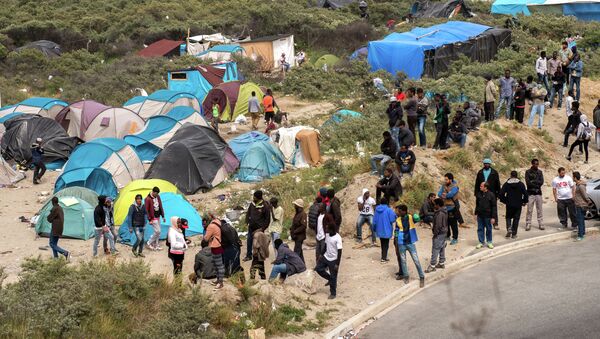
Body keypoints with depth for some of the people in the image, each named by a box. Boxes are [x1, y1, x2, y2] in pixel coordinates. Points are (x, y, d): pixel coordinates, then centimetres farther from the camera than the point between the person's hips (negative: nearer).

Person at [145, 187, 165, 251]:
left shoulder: (158, 197, 5)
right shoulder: (148, 199, -17)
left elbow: (160, 207, 13)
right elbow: (146, 210, -14)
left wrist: (163, 216, 12)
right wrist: (150, 219, -15)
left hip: (158, 217, 8)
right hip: (153, 218, -8)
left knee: (158, 232, 10)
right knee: (157, 231, -10)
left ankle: (155, 246, 19)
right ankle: (149, 243, 5)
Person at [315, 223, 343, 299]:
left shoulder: (337, 238, -23)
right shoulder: (327, 235, -1)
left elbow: (339, 252, -20)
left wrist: (337, 264, -20)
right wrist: (321, 255, 14)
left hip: (333, 260, -7)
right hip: (326, 257, 7)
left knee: (333, 277, 3)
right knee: (318, 269, 5)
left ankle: (333, 293, 19)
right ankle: (330, 279, 25)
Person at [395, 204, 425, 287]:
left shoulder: (411, 217, -6)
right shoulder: (398, 220, -1)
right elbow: (396, 231, 5)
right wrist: (396, 244, 6)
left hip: (410, 243, -2)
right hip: (401, 244, 2)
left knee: (416, 261, -1)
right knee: (403, 261, 11)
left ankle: (422, 277, 9)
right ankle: (406, 276, 28)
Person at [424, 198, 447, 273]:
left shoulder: (439, 213, -23)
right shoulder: (445, 212, 9)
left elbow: (438, 225, -24)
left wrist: (435, 233, -16)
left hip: (439, 233, -10)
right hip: (444, 232, 10)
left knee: (435, 250, -7)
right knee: (442, 248, 19)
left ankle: (432, 266, -5)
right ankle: (442, 263, 29)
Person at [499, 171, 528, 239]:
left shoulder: (506, 184, -2)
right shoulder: (521, 184, -2)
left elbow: (501, 193, -6)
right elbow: (525, 194, -7)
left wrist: (503, 201, 9)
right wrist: (524, 201, 8)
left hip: (509, 204, 0)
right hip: (518, 205, 0)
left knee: (508, 217, 16)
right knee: (516, 218, 8)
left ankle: (509, 229, -10)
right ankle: (514, 234, 7)